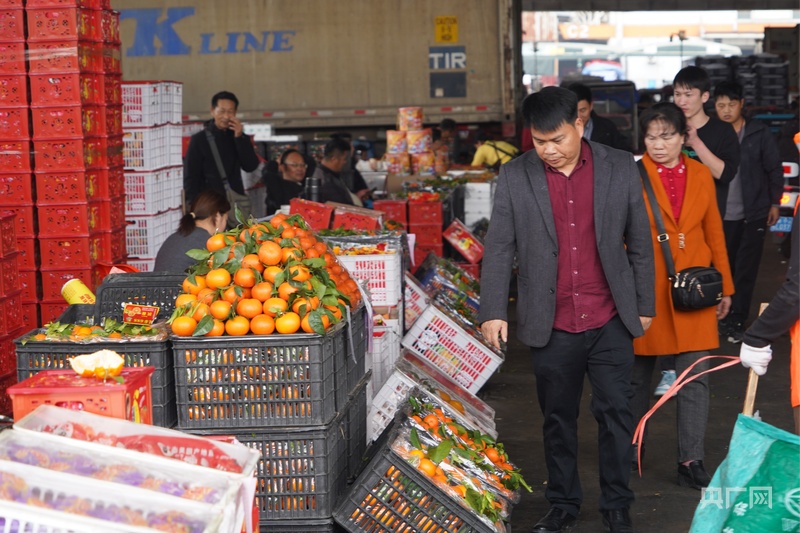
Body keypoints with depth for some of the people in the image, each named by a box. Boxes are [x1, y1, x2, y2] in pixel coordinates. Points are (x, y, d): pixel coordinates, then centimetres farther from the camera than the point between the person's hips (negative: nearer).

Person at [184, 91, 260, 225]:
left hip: (238, 202, 3)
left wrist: (239, 137, -6)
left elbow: (251, 166, 3)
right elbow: (190, 177, 4)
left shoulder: (239, 137, 15)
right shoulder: (199, 140, 4)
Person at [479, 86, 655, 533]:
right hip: (551, 326, 0)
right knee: (558, 418, 12)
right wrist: (493, 312, -7)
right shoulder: (514, 177, -2)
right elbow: (499, 249, 0)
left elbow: (639, 243, 5)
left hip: (610, 322, 0)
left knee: (616, 414, 5)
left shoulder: (621, 169, -1)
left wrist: (645, 306, 6)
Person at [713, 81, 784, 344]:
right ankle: (724, 316, 22)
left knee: (745, 271, 1)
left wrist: (775, 203, 1)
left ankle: (737, 321, 8)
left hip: (753, 214, -2)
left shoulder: (760, 133, -3)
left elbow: (774, 170, 2)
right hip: (722, 215, 2)